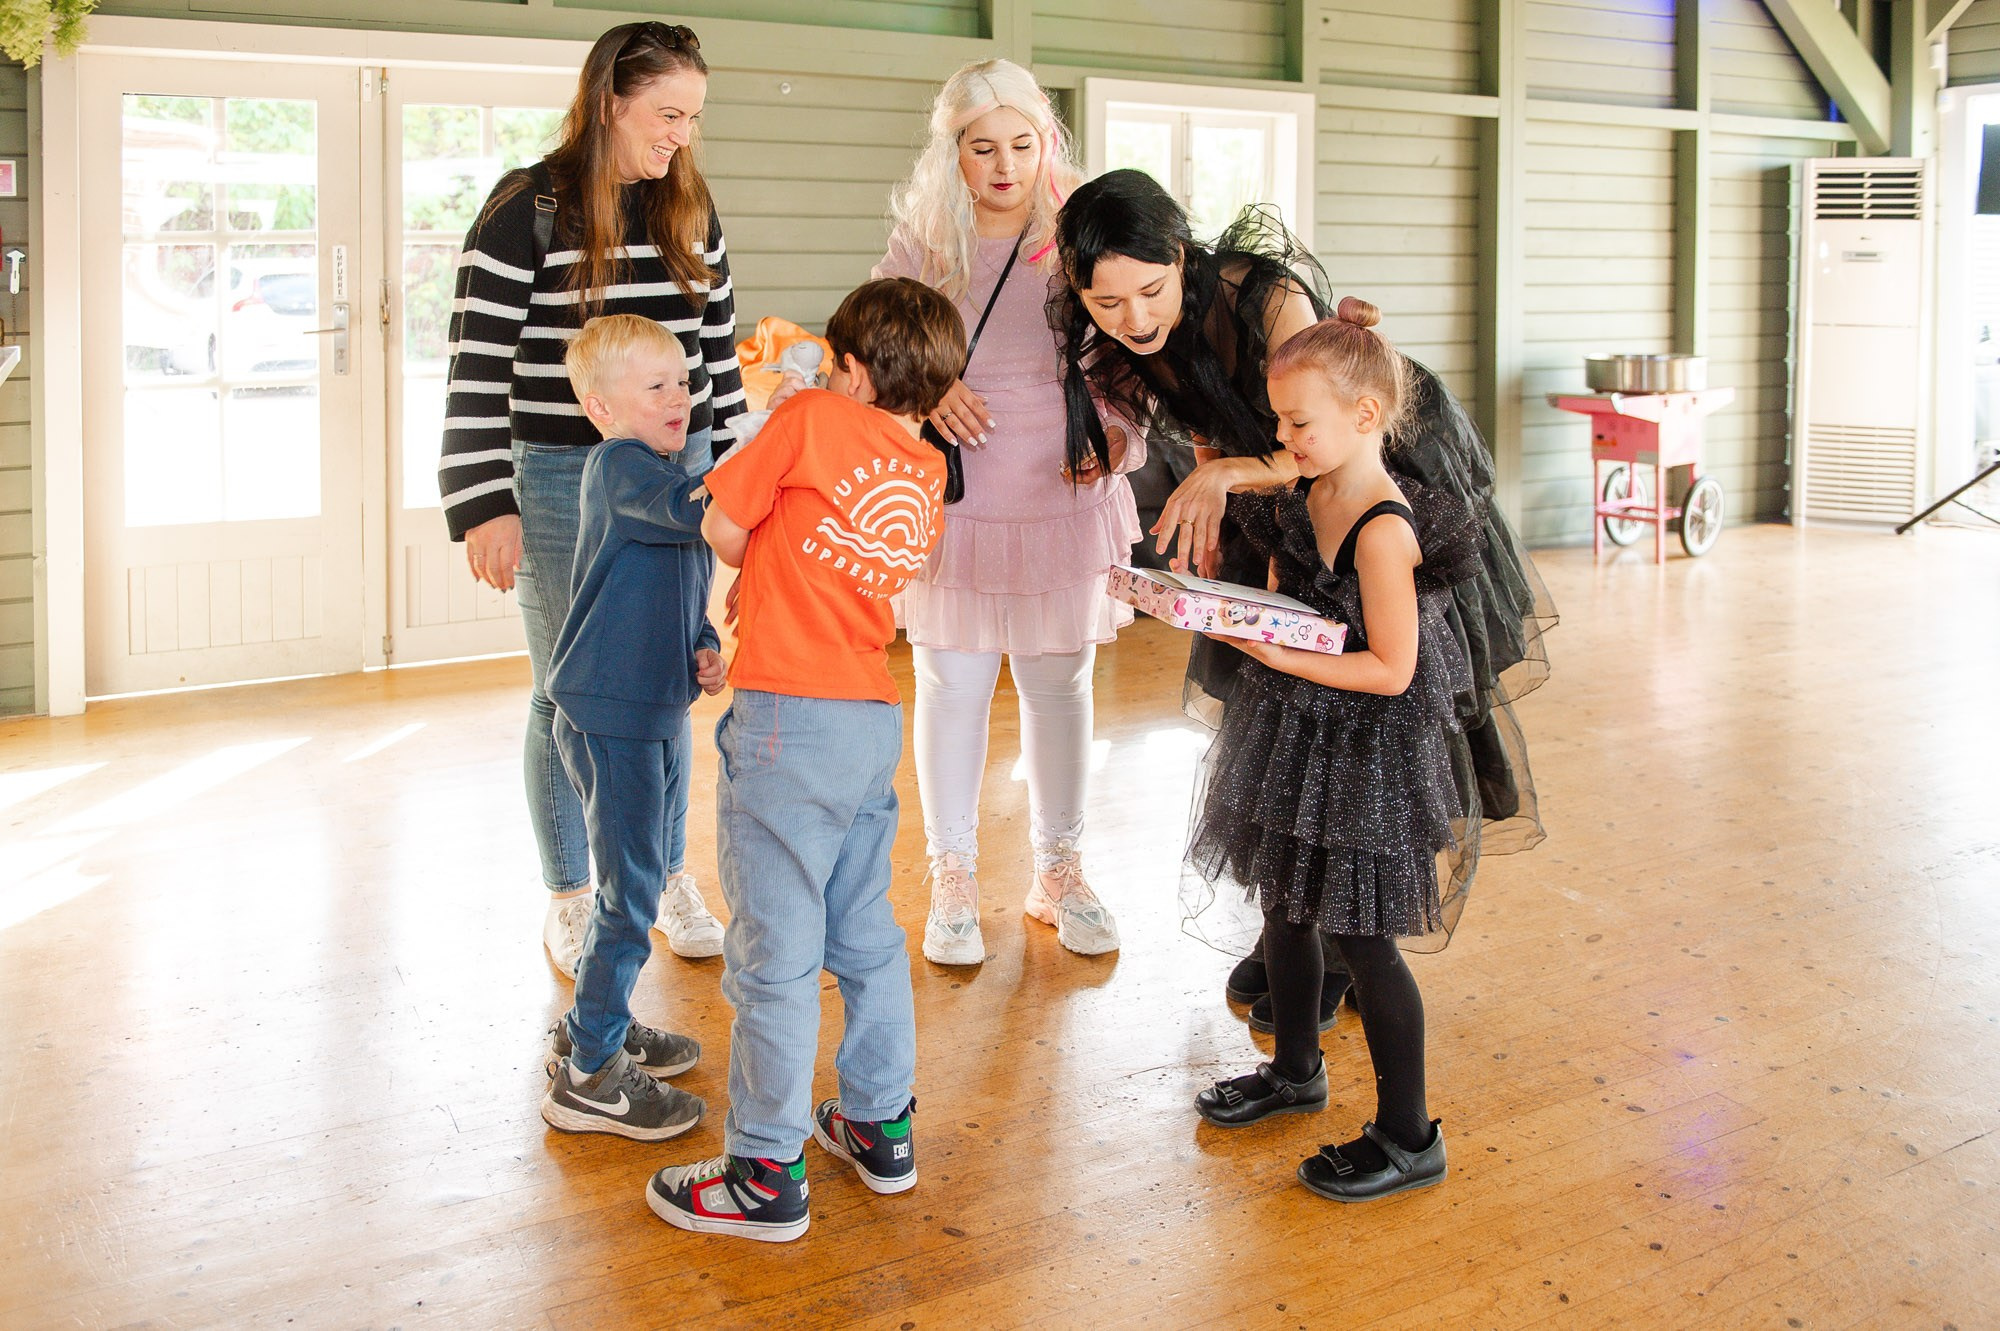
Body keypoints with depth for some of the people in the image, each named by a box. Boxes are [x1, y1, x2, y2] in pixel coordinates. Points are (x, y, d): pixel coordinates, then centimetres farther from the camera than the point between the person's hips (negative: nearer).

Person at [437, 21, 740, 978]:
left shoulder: (691, 211, 7)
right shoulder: (528, 208, -9)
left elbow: (719, 350, 15)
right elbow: (478, 363, -12)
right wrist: (485, 504, -17)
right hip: (559, 480, -4)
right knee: (568, 694, 5)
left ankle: (668, 880, 26)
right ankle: (569, 900, 19)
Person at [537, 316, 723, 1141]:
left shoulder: (657, 474, 15)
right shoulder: (619, 467, -15)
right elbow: (700, 511, -35)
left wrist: (703, 646, 5)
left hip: (658, 712, 10)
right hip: (608, 715, -10)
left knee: (641, 884, 20)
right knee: (628, 895, -5)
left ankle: (596, 1024, 36)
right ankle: (588, 1075, 5)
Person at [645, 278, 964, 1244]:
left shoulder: (810, 419, -8)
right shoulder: (927, 473, 11)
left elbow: (724, 529, -1)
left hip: (789, 720, -7)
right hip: (877, 719, 7)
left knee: (775, 953, 0)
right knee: (865, 934, 20)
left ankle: (767, 1175, 8)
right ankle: (878, 1126, 32)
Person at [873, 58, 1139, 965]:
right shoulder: (919, 245, 2)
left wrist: (1116, 436, -14)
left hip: (1063, 499, 0)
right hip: (951, 502, 0)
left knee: (1060, 687, 9)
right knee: (952, 687, 5)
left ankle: (1059, 872, 25)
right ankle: (953, 881, 19)